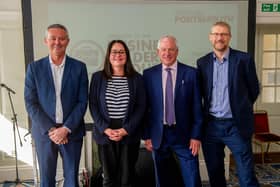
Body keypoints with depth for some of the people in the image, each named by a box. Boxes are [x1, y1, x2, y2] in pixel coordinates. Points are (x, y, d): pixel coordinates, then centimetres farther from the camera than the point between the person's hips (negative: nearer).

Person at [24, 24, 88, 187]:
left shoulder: (79, 67, 0)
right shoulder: (34, 67, 1)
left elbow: (82, 102, -3)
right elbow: (30, 103, -2)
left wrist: (66, 129, -12)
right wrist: (50, 129, -11)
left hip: (72, 131, 0)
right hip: (44, 131, 0)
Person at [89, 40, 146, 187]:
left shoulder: (136, 78, 3)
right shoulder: (97, 77, 4)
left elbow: (141, 107, -1)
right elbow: (93, 106, 2)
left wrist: (125, 130, -10)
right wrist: (105, 129, -10)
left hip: (129, 134, 0)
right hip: (105, 134, 0)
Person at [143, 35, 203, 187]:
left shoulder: (191, 73, -2)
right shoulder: (148, 74, 1)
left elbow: (197, 107, -2)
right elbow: (145, 106, 3)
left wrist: (196, 135, -5)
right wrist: (146, 135, 1)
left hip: (184, 135, -1)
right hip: (158, 135, 2)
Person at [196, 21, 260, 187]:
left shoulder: (244, 59, -4)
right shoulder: (202, 62, 5)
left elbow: (254, 90, 6)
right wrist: (212, 109, 12)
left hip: (236, 125, -3)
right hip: (210, 125, 3)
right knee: (214, 173, 14)